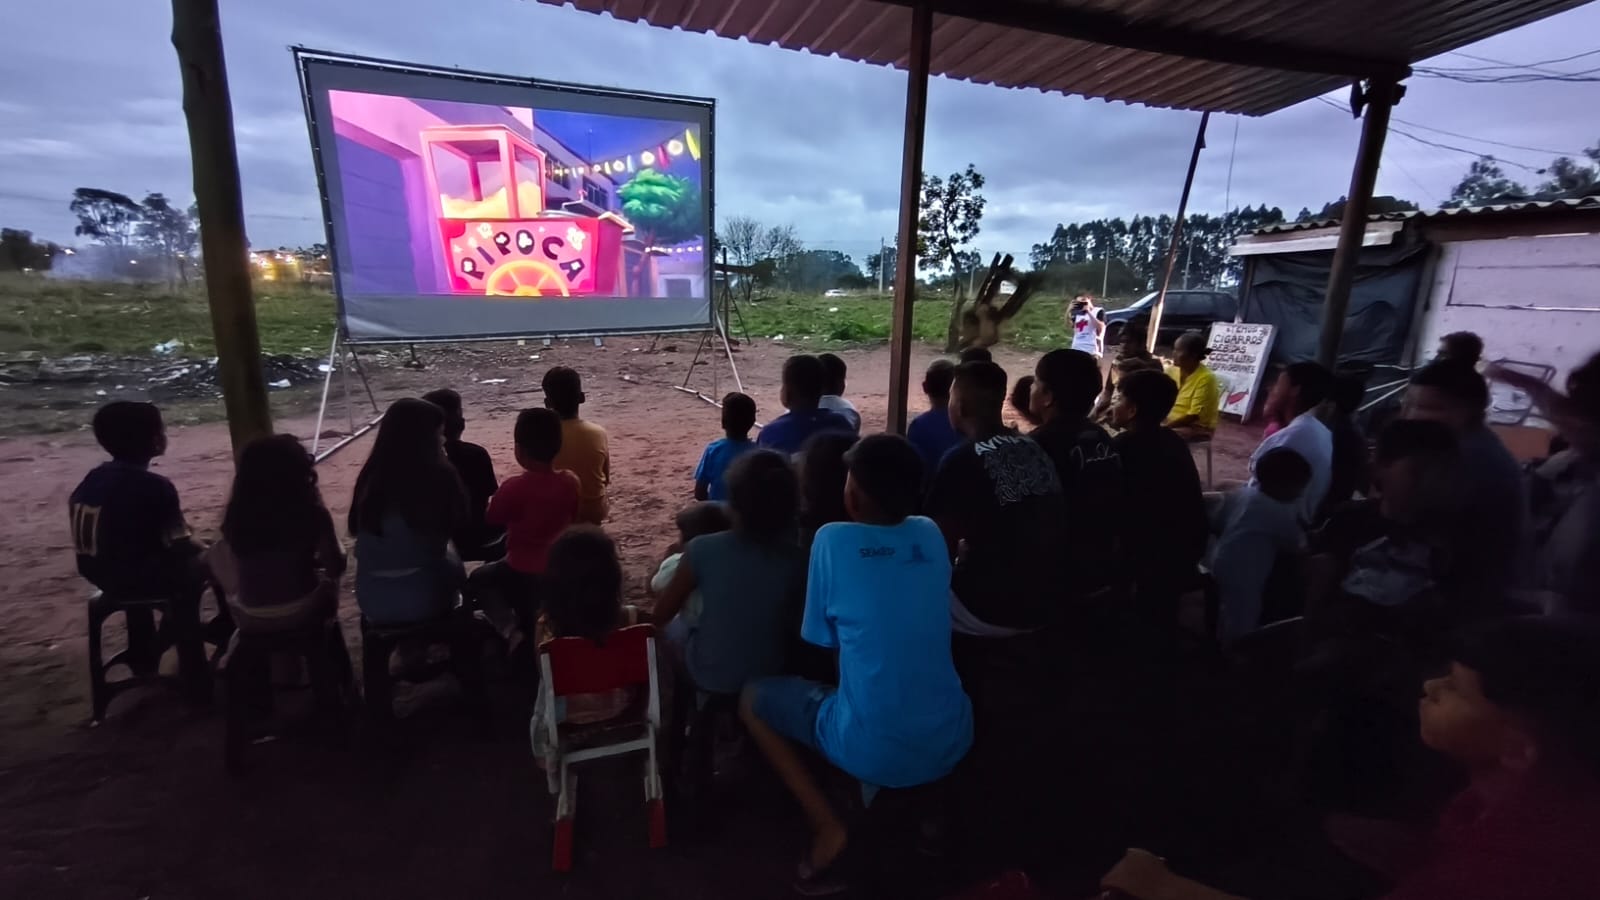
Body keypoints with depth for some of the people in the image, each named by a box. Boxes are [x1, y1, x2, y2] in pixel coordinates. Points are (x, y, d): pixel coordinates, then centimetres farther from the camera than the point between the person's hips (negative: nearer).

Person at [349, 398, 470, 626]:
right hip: (422, 598, -4)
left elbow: (357, 530, 10)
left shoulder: (370, 477, -3)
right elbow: (456, 525, -2)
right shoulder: (437, 476, -18)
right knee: (453, 561, 24)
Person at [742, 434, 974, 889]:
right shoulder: (930, 534, 1)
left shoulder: (833, 539, -12)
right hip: (951, 742, 5)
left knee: (753, 698, 15)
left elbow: (820, 639, 0)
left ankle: (827, 825, 4)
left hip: (874, 753, -5)